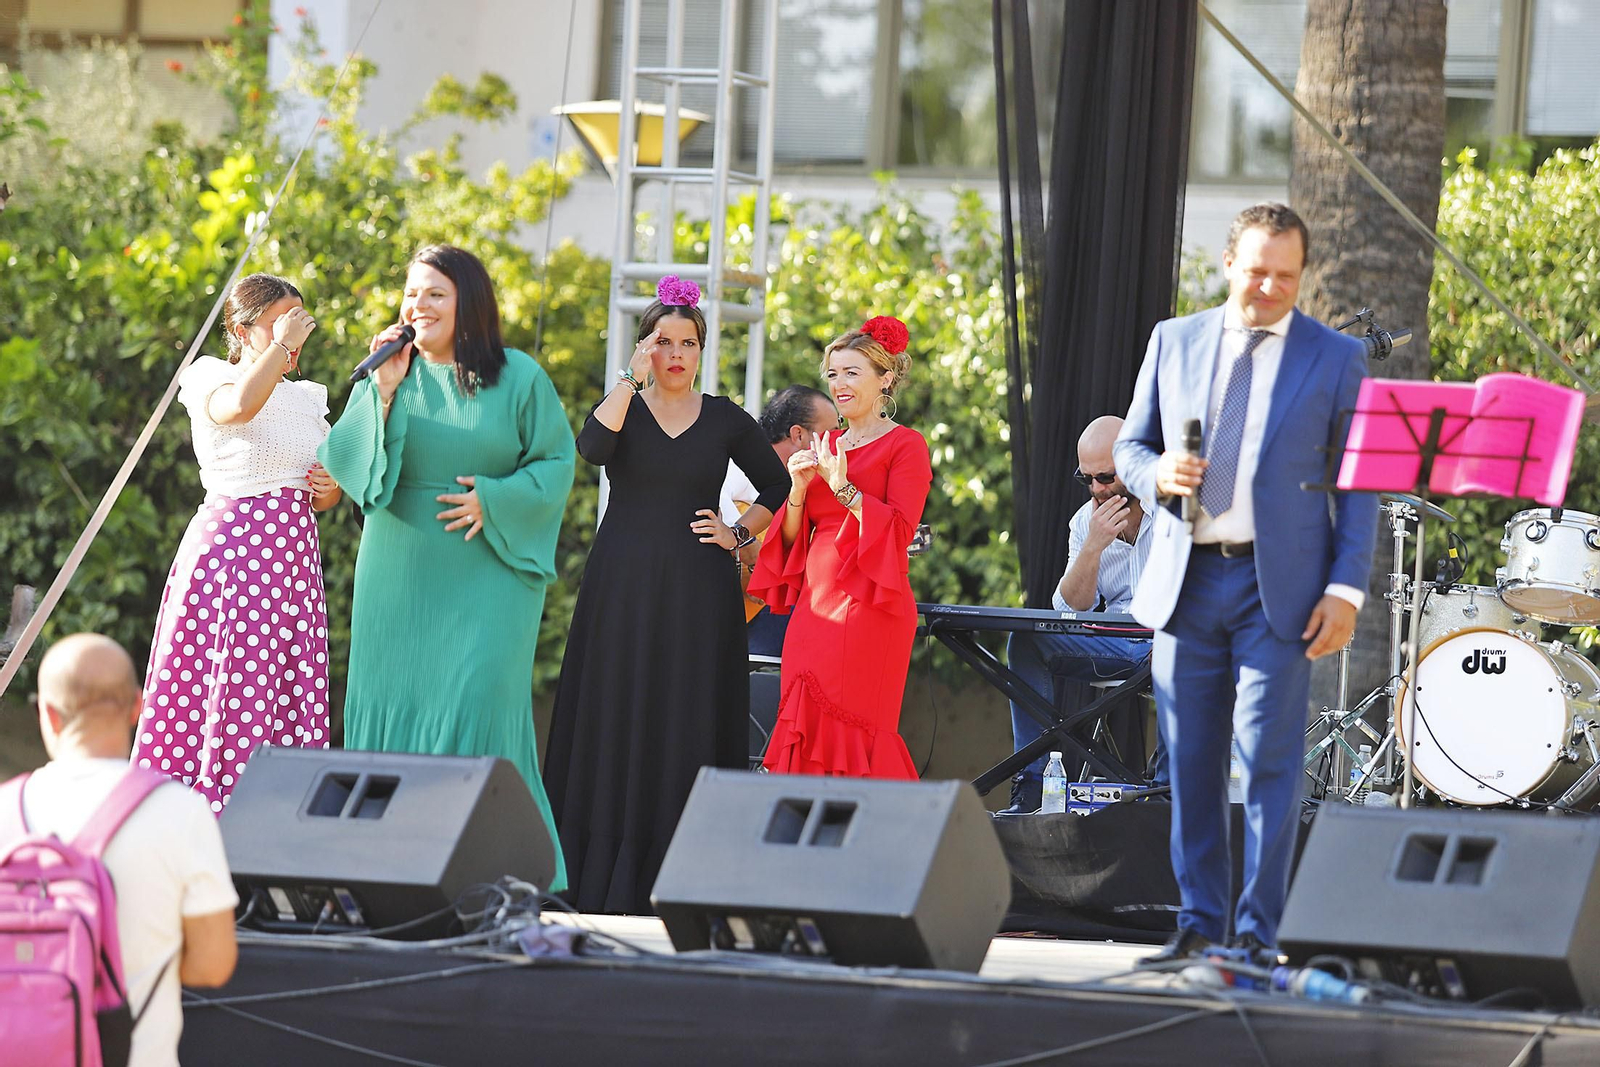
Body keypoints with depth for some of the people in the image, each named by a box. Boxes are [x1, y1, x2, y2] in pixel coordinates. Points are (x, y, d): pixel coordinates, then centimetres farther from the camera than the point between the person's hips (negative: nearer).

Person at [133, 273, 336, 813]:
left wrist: (331, 486, 3)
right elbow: (241, 403, -27)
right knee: (227, 684, -9)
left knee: (289, 689, 1)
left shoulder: (307, 399, 17)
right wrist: (280, 343, -16)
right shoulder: (211, 380, -2)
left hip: (294, 558, 6)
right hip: (229, 547, -6)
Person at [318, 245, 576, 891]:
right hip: (401, 577, 3)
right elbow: (343, 463, -1)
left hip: (487, 576, -3)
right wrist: (383, 390, -11)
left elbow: (555, 462, 2)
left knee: (477, 704, -12)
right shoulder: (388, 377, 8)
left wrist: (495, 499, -12)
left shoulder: (518, 378, 0)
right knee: (393, 703, 1)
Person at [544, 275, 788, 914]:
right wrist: (633, 379, -14)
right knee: (616, 714, -1)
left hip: (695, 595, 0)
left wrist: (739, 534, 5)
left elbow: (777, 487, 19)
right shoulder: (622, 407, 5)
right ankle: (602, 879, 1)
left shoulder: (724, 420, 8)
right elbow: (592, 447, -18)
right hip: (623, 589, 0)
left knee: (686, 724, -2)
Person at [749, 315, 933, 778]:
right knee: (807, 730, 0)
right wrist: (799, 488, 1)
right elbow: (792, 538, 19)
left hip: (868, 607, -6)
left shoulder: (904, 445, 0)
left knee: (855, 731, -12)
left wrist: (842, 486, -17)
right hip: (816, 603, 6)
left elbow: (899, 530, -12)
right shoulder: (825, 447, 18)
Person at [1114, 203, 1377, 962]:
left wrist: (1346, 590, -7)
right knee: (1191, 762, 5)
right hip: (1185, 580, 3)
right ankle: (1198, 922, 14)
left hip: (1278, 586, -3)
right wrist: (1155, 473, -7)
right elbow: (1130, 445, 17)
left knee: (1269, 759, -8)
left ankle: (1257, 932, -4)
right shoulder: (1174, 341, 12)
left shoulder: (1335, 358, 5)